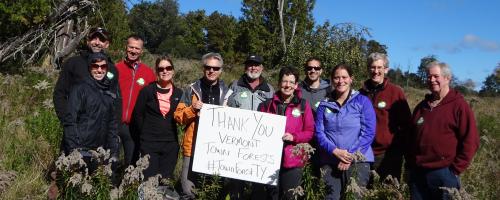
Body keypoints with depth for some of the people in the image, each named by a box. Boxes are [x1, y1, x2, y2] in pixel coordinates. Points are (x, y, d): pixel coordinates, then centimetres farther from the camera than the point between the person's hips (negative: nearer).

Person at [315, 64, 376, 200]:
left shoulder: (362, 101, 1)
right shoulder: (324, 105, 8)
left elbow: (368, 133, -5)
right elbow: (319, 132, 2)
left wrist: (351, 155, -13)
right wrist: (335, 151, -14)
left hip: (358, 161, -2)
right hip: (329, 162, 2)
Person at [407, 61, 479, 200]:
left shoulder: (458, 105, -5)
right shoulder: (422, 106, 13)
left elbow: (470, 141, -9)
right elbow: (411, 136, 19)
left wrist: (456, 169, -10)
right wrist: (410, 163, 11)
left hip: (444, 173, -5)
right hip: (417, 172, 6)